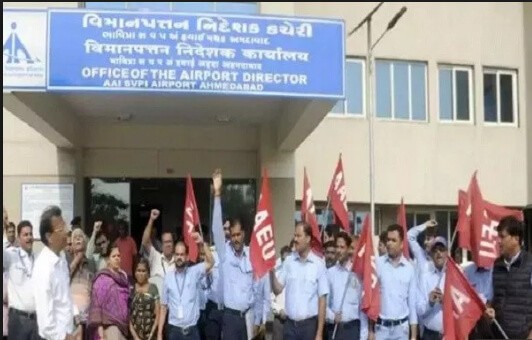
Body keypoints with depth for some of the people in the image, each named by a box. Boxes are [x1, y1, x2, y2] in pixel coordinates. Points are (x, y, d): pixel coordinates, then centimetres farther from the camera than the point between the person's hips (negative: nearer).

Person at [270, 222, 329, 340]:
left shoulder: (318, 264, -8)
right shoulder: (288, 262, 3)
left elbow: (322, 299, -6)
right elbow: (277, 290, 3)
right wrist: (272, 272, -16)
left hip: (309, 324, -3)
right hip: (290, 323, 3)